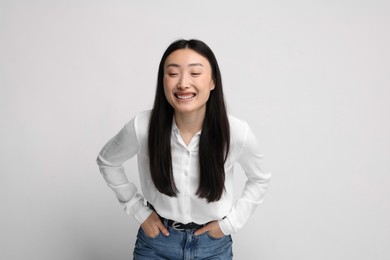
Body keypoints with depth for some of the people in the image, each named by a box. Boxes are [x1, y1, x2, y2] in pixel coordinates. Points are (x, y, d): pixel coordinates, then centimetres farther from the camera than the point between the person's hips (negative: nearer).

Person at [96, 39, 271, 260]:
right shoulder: (142, 126, -21)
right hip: (156, 241, 0)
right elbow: (107, 161, 0)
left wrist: (231, 222, -4)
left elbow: (260, 179, 0)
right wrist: (139, 211, -3)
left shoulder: (237, 132, -20)